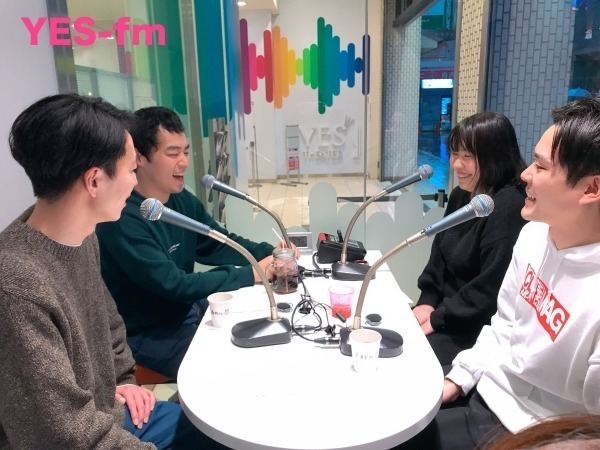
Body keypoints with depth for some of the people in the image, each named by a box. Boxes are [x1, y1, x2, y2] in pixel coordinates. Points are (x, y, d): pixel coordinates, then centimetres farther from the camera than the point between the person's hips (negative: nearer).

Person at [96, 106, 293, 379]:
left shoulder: (183, 200, -1)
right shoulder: (123, 220, -28)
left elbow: (221, 245, 5)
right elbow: (173, 285, -30)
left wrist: (269, 252, -13)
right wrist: (250, 275, -28)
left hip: (186, 310, 8)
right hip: (147, 334, -7)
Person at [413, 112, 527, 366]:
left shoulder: (509, 207, -23)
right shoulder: (460, 195, 7)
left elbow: (491, 288, -25)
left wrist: (438, 319, -17)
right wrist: (427, 302, -1)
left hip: (481, 329, -8)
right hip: (446, 309, 8)